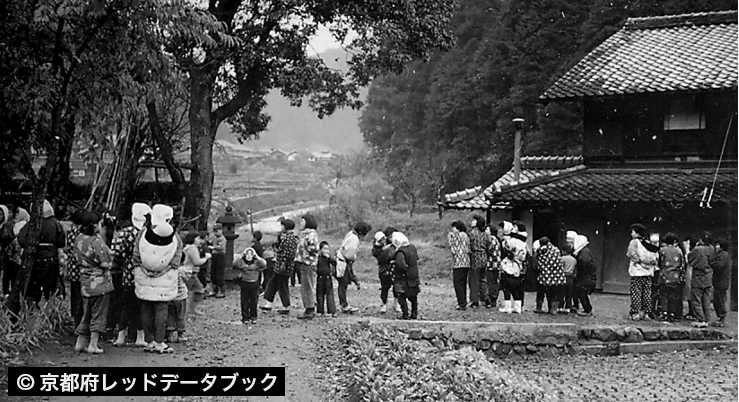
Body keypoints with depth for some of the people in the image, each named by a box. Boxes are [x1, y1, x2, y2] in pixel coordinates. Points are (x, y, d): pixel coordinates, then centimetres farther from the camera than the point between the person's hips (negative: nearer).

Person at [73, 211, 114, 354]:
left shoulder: (78, 239, 2)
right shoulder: (97, 242, -20)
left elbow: (80, 259, 9)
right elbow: (104, 264, -19)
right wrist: (110, 263, 2)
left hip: (85, 282, 7)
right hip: (99, 282, -7)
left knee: (86, 314, 18)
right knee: (99, 314, 4)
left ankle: (80, 343, 23)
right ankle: (93, 345, 5)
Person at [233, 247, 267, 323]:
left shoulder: (256, 262, 1)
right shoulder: (242, 262, 0)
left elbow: (264, 264, -15)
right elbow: (235, 263, -16)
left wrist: (257, 257, -14)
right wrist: (241, 256, -16)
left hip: (254, 284, 0)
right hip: (244, 283, 0)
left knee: (254, 302, 5)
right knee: (244, 302, 1)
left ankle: (253, 317, 17)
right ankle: (245, 318, 7)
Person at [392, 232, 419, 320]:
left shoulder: (400, 252, -23)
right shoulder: (412, 247, 3)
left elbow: (402, 265, -35)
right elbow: (416, 257, 17)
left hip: (404, 279, -8)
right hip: (414, 277, 8)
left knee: (402, 297, 4)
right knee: (413, 297, 19)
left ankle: (405, 315, 2)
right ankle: (414, 314, 25)